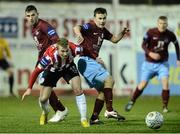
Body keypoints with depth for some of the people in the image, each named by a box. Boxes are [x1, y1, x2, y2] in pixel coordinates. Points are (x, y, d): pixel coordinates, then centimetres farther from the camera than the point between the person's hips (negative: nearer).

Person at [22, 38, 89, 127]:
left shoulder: (73, 49, -38)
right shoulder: (49, 56, -42)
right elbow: (37, 71, -29)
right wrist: (29, 88, -25)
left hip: (68, 67, 1)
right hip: (52, 69, -1)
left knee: (78, 90, -18)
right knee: (43, 99, -3)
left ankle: (83, 119, -5)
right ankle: (45, 114, 34)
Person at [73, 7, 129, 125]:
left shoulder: (103, 30, 13)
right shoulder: (90, 27, -11)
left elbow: (114, 39, 26)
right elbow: (76, 28, -30)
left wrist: (123, 33, 7)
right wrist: (80, 36, -52)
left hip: (93, 61, 10)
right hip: (86, 61, -10)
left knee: (103, 90, 11)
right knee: (109, 80, -19)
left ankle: (94, 118, 13)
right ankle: (110, 111, -18)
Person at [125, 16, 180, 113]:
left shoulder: (170, 35, -6)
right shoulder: (151, 32, -12)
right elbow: (143, 45, -12)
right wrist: (150, 53, -30)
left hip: (163, 64, 1)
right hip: (149, 63, -1)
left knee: (165, 82, -19)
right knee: (143, 84, 1)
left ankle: (165, 107, -9)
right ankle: (132, 102, 23)